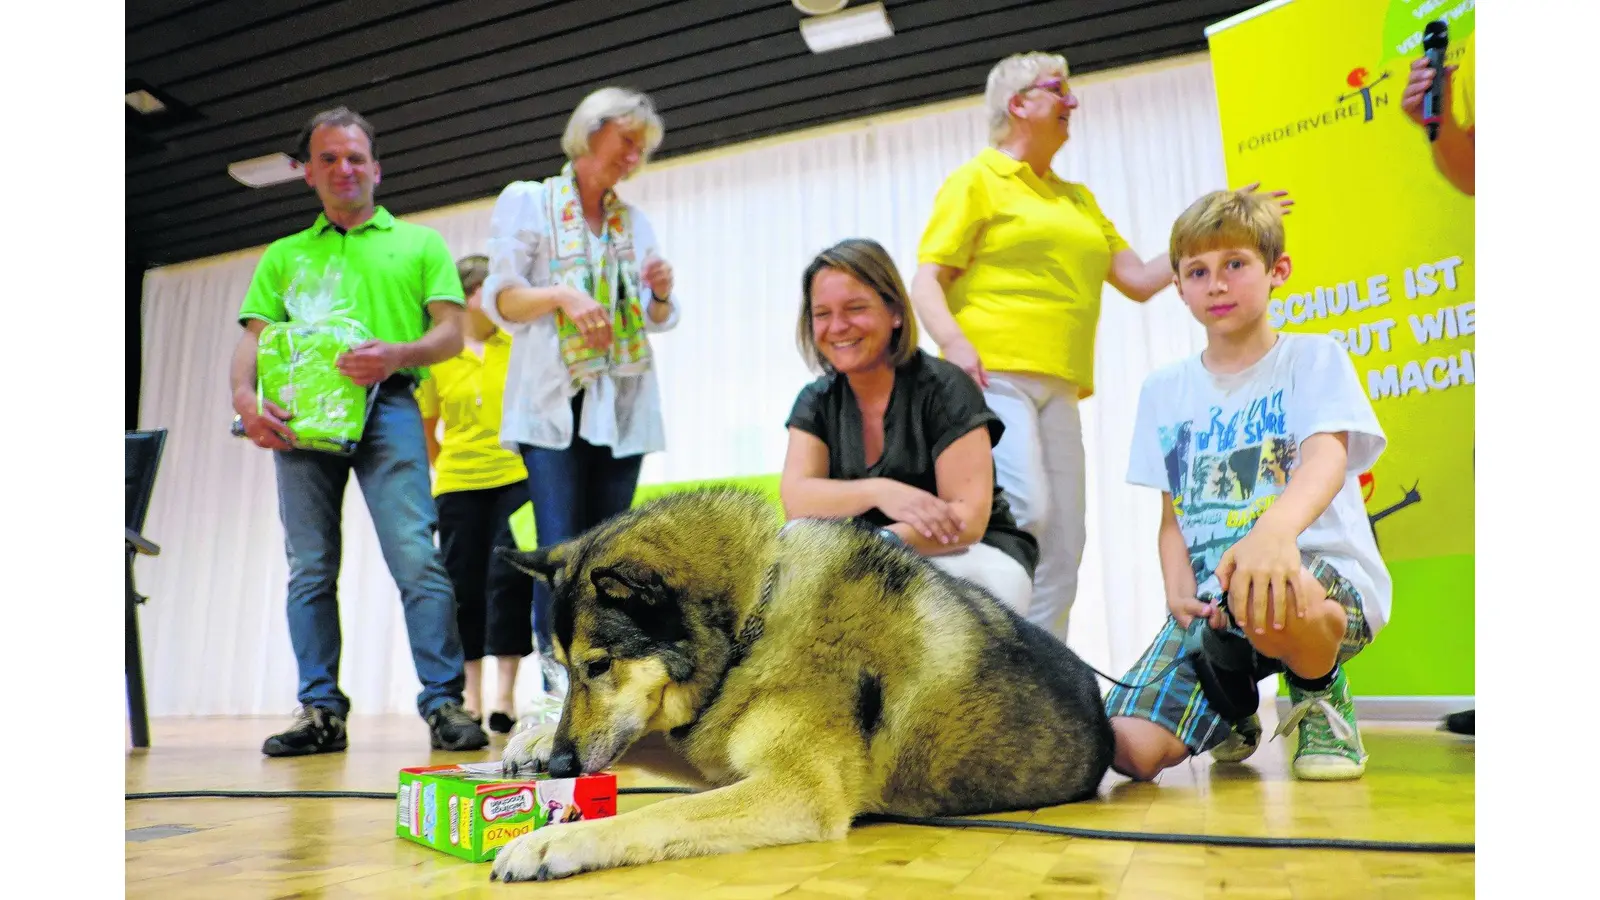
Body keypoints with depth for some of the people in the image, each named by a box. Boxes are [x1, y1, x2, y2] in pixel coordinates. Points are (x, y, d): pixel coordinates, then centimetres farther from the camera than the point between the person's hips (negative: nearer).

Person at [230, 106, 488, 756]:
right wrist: (244, 397, -6)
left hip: (385, 405, -3)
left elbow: (451, 332, 8)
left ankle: (444, 703, -12)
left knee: (417, 557, -14)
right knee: (310, 568, 1)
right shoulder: (283, 255, 26)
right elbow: (252, 337, 15)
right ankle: (321, 711, 7)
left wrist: (398, 353, -13)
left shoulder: (418, 243, 19)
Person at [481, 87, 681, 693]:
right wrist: (561, 294, -20)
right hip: (555, 399, -4)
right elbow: (500, 300, -2)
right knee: (560, 549, -14)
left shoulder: (634, 221, 17)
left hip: (622, 404, 4)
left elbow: (659, 320, 19)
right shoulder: (527, 201, 6)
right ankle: (559, 688, -10)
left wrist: (662, 293, -4)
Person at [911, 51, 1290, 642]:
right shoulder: (977, 179, 7)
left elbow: (1139, 280, 25)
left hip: (1058, 387, 7)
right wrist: (953, 342, -21)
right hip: (992, 373, -7)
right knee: (1023, 511, -23)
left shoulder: (1077, 198, 27)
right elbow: (926, 282, -2)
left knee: (1063, 545, 1)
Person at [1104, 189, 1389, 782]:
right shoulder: (1164, 390, 14)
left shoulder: (1314, 359, 3)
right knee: (1132, 749, -18)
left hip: (1327, 582, -4)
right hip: (1211, 600, 4)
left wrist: (1276, 529, -41)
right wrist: (1181, 594, -7)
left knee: (1264, 597, -42)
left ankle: (1323, 698, -3)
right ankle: (1233, 705, 20)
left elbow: (1326, 457, -18)